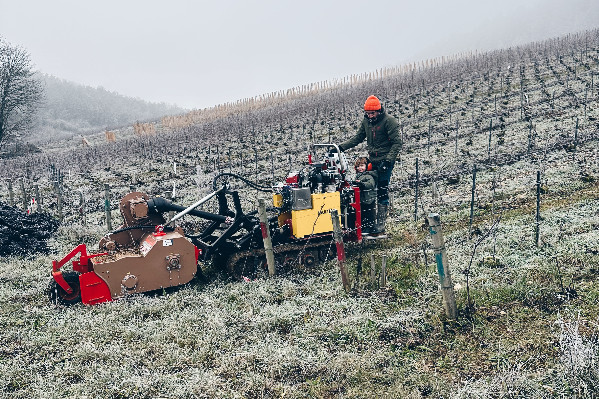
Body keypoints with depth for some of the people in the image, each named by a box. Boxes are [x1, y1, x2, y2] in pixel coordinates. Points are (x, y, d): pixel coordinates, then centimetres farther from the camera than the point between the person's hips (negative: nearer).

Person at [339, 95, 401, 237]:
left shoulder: (389, 121, -12)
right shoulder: (366, 121, 8)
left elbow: (397, 143, -12)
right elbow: (358, 137, 17)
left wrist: (387, 161, -20)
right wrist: (341, 147, 5)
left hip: (385, 161, -6)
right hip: (372, 161, 7)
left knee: (382, 193, -7)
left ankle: (380, 228, -5)